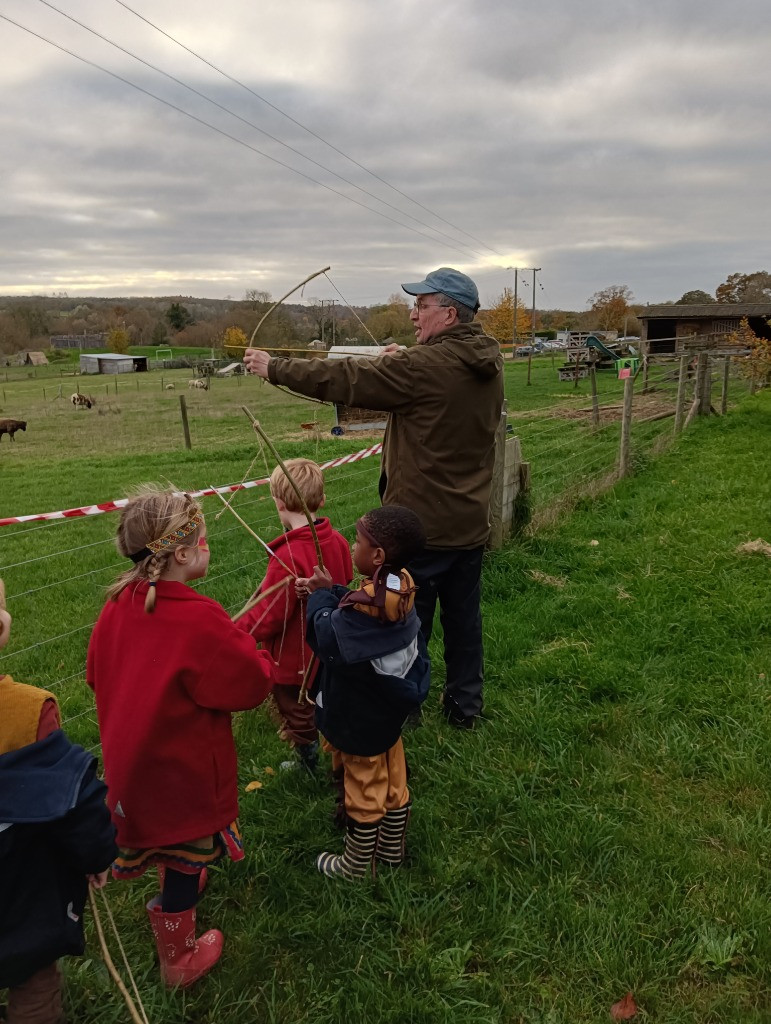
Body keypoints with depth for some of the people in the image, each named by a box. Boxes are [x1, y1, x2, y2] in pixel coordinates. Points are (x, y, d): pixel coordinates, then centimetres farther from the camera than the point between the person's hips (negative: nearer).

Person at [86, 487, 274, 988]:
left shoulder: (118, 605, -9)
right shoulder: (200, 619, -30)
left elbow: (98, 675, 7)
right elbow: (255, 683, -21)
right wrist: (254, 653, -1)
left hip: (132, 759, 7)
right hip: (184, 773, -6)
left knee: (169, 844, 31)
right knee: (184, 860, 15)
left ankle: (184, 884, 58)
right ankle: (179, 958, 36)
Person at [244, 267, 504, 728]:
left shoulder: (423, 366, -22)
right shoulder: (489, 361, 1)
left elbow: (345, 379, -18)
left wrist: (274, 368, -8)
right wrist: (404, 361, 15)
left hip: (422, 524, -7)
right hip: (470, 521, 7)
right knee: (464, 617, 18)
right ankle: (466, 704, 32)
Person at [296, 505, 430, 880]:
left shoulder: (367, 604, -34)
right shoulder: (401, 588, -8)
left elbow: (328, 640, -24)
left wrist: (321, 596, -13)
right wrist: (328, 593, -6)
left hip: (360, 723, -8)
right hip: (389, 712, 8)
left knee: (364, 793, 12)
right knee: (393, 784, 24)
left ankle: (356, 865, 34)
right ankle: (392, 850, 45)